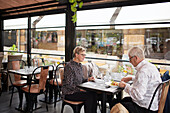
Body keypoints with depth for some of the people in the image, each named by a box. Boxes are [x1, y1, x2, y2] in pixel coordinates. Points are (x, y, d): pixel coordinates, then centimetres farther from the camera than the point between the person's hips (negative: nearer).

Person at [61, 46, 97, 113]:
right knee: (89, 96, -23)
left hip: (77, 90, 8)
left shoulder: (79, 65, 10)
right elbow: (68, 85, -20)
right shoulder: (69, 66, -18)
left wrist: (88, 79, 0)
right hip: (69, 93, -8)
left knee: (94, 94, -14)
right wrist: (80, 89, -24)